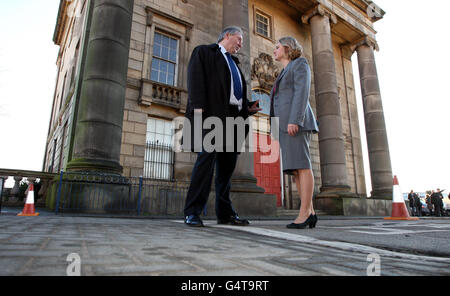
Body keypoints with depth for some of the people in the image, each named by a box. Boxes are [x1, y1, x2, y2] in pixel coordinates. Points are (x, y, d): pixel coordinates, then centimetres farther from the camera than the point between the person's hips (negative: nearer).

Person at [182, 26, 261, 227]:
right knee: (207, 159, -16)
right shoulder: (203, 52, 12)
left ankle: (225, 213, 9)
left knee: (228, 164, 3)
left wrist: (248, 107, 10)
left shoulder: (234, 63, 32)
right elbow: (195, 79, -4)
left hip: (232, 118, 7)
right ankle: (192, 212, -10)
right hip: (211, 113, -7)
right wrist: (198, 107, -18)